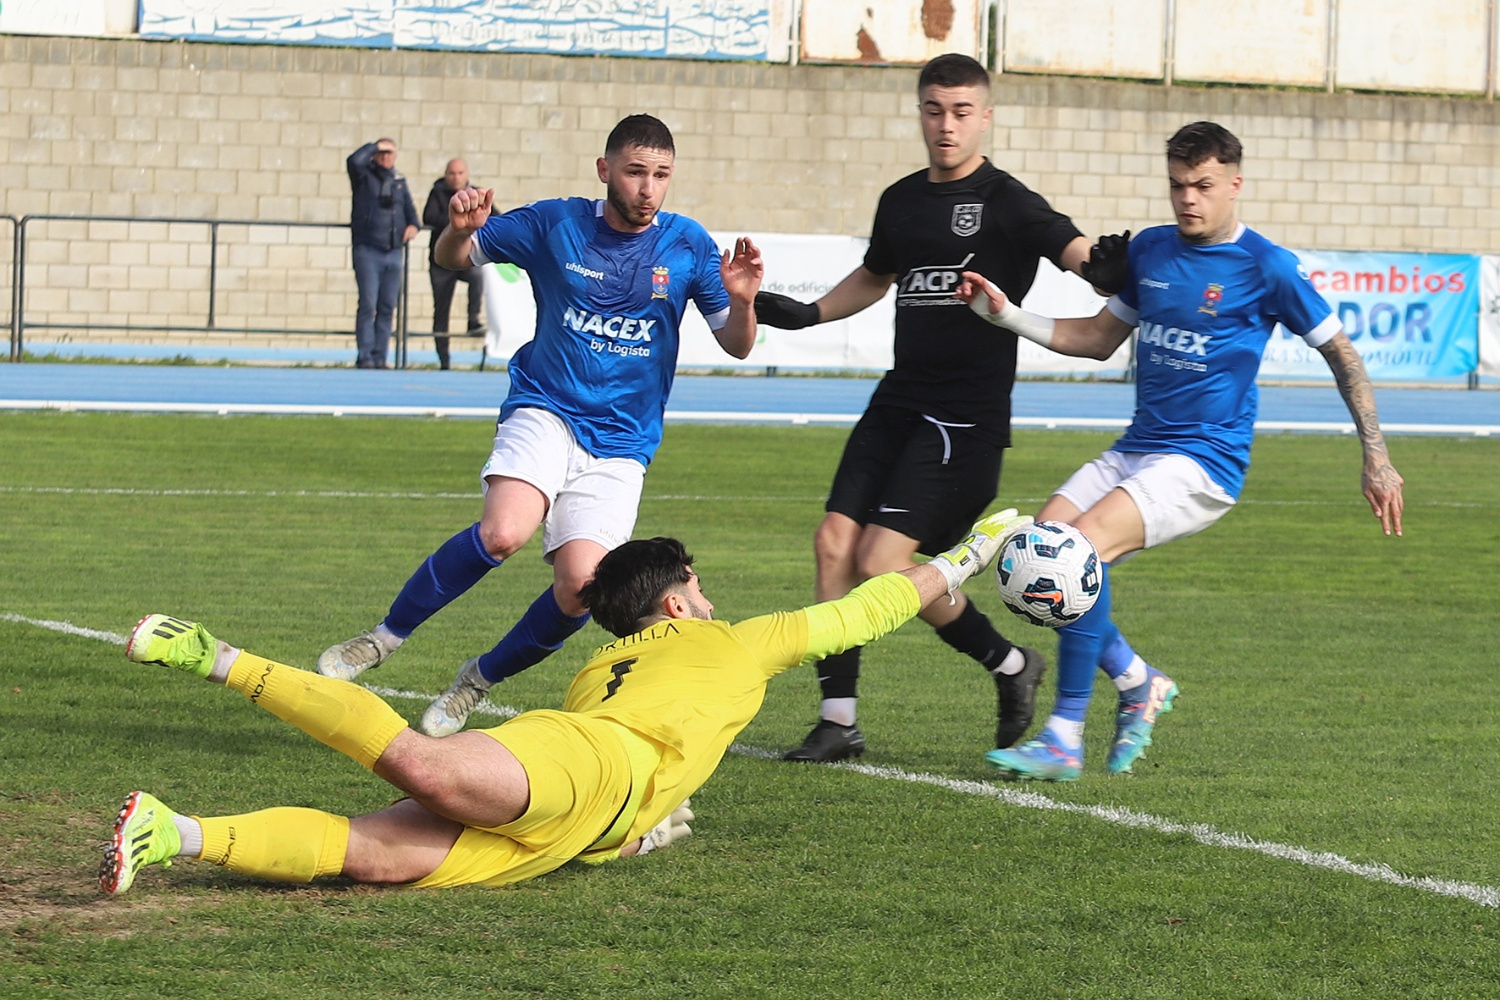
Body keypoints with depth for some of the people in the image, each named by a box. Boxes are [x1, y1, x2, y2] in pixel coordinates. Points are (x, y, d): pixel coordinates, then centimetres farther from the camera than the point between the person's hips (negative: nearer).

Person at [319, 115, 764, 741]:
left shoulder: (688, 245, 0)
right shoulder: (553, 225, -2)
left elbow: (735, 347, 5)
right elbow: (452, 259, 9)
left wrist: (742, 302, -18)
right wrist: (460, 229, -15)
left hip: (619, 445, 2)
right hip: (544, 413, -2)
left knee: (580, 586, -17)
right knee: (504, 531, -31)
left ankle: (480, 679, 10)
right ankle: (387, 634, -11)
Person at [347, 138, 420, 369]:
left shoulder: (399, 181, 16)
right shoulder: (364, 175, 2)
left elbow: (409, 208, 23)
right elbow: (354, 161, -19)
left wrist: (413, 225, 3)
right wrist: (375, 146, -6)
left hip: (394, 252, 5)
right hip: (367, 251, -5)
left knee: (387, 307, 4)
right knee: (368, 304, -10)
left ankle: (380, 357, 8)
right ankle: (364, 356, -7)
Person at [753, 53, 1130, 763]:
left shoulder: (1007, 202, -8)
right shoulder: (901, 201, 13)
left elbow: (1076, 252, -23)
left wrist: (1103, 266, -45)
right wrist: (805, 314, 23)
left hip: (967, 413, -7)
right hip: (898, 402, 7)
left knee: (882, 564, -13)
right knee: (835, 542, -4)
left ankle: (1010, 664, 8)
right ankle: (838, 720, 5)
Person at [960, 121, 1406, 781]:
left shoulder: (1266, 268, -6)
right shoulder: (1148, 250, 11)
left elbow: (1340, 353, 2)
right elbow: (1099, 339, 22)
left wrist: (1377, 460, -1)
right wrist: (1007, 315, 10)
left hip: (1205, 460, -7)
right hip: (1135, 449, 7)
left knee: (1083, 545, -28)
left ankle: (1064, 742, -23)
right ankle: (1139, 683, 12)